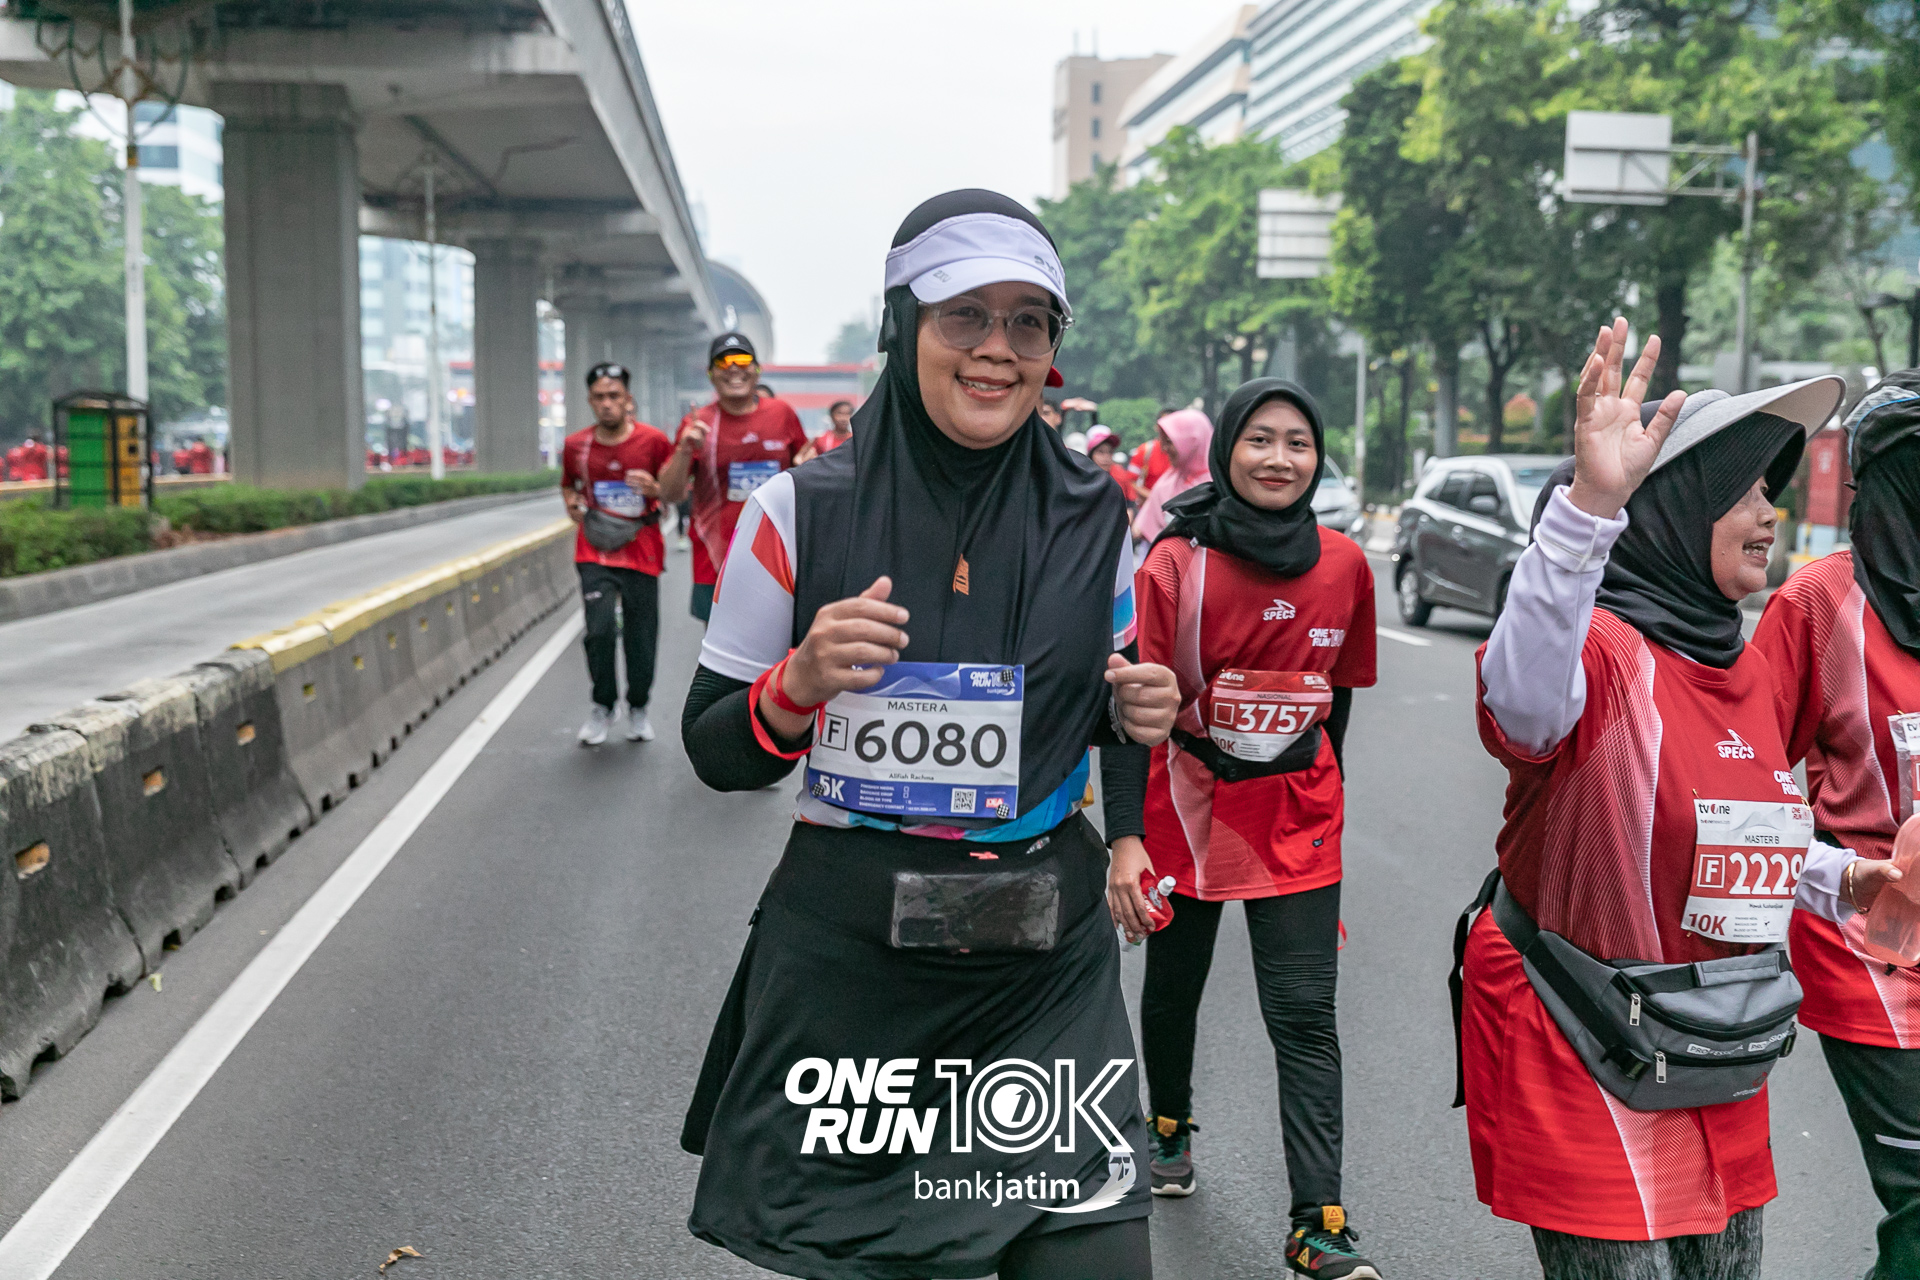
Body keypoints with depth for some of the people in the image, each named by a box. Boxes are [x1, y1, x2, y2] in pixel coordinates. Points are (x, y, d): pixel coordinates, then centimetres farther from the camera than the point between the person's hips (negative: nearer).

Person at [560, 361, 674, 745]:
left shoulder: (653, 440, -4)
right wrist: (574, 507, 2)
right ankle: (603, 707, 7)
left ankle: (637, 709, 26)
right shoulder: (576, 446, 2)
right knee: (600, 629, -14)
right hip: (595, 551, 1)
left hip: (641, 551, -1)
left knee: (641, 637, 4)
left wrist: (656, 489, -17)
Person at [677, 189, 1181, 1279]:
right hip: (845, 954, -1)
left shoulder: (1091, 514, 2)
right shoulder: (804, 510, -6)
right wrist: (799, 684, -19)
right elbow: (713, 753, 0)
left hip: (1047, 955, 2)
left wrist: (1136, 715, -5)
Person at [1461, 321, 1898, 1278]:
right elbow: (1523, 702, -46)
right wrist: (1588, 504, -55)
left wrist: (1842, 883, 11)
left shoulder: (1741, 664, 10)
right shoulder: (1604, 649, -19)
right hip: (1584, 1070, -9)